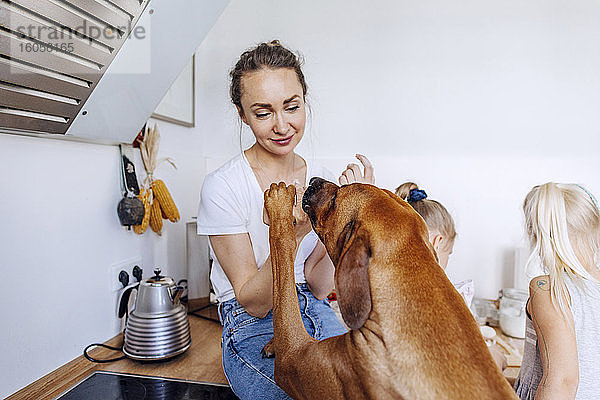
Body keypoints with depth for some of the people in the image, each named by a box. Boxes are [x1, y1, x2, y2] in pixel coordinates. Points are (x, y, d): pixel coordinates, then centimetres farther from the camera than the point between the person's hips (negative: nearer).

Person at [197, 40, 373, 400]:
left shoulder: (322, 181, -2)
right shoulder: (222, 188, -15)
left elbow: (318, 289, -3)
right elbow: (254, 303, -14)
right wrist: (290, 235, -31)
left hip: (318, 318, 4)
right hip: (255, 332, -4)